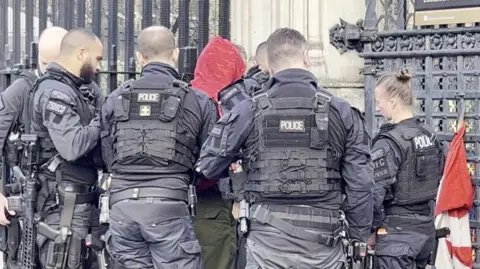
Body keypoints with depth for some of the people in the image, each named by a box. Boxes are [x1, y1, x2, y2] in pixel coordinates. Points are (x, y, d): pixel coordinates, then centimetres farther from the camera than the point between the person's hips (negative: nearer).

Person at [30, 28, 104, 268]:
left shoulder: (71, 90, 17)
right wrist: (99, 122, -11)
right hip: (65, 201, -10)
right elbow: (72, 147, -25)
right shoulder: (55, 93, -15)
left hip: (79, 200, 10)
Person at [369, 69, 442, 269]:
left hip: (398, 233, -8)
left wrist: (370, 230, -8)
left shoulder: (389, 142, -17)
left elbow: (375, 193, -20)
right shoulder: (429, 136, 7)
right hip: (426, 230, 8)